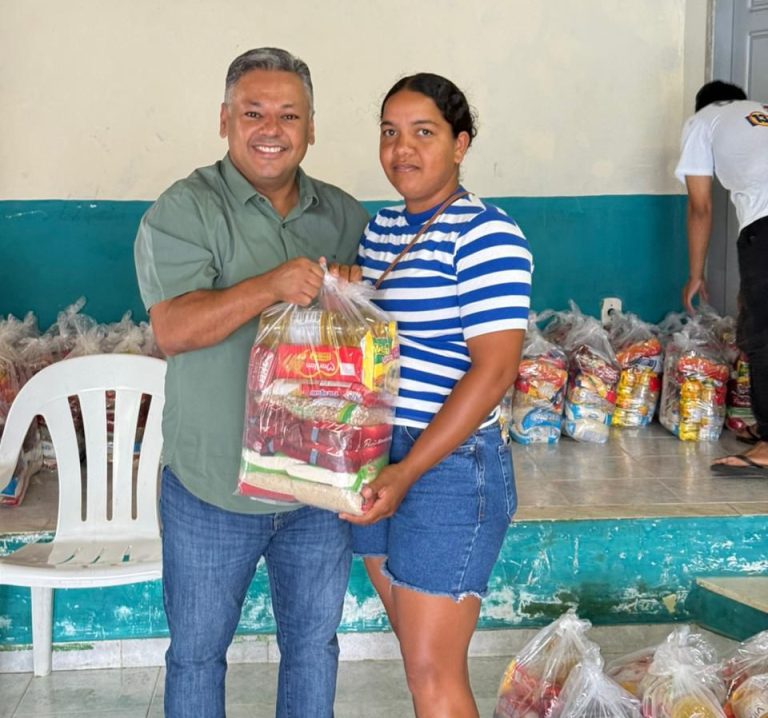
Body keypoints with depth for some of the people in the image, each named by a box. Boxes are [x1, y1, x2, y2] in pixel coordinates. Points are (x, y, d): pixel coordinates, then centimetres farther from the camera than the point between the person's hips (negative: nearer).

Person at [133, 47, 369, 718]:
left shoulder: (343, 215, 6)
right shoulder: (184, 211, -9)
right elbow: (173, 330, -21)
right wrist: (270, 286, -34)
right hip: (213, 489, -3)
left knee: (314, 644, 18)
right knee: (198, 651, 14)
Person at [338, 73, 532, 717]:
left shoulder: (486, 237, -14)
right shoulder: (379, 229, 10)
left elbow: (494, 370, -20)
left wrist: (407, 473, -23)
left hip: (450, 468, -8)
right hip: (373, 466, 8)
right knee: (419, 652, 18)